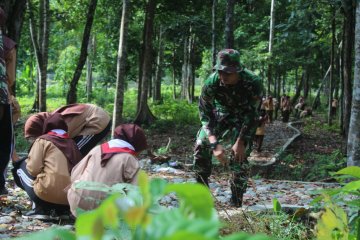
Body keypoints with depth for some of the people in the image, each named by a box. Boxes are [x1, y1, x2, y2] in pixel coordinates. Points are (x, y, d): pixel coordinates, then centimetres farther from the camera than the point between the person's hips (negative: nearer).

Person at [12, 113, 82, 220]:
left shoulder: (43, 140, 4)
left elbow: (33, 169, -4)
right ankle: (55, 210, 11)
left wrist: (26, 162, 19)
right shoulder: (72, 143, 15)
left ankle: (39, 209, 8)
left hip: (47, 194, -5)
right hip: (71, 198, 5)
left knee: (21, 167, 19)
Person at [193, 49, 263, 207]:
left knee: (240, 156, -13)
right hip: (220, 115, 3)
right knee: (201, 146, -7)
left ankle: (236, 204, 0)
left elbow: (251, 115, -26)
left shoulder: (252, 83, -34)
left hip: (243, 120, -2)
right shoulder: (211, 82, -30)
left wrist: (241, 142, -32)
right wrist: (214, 144, -33)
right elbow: (205, 113, -24)